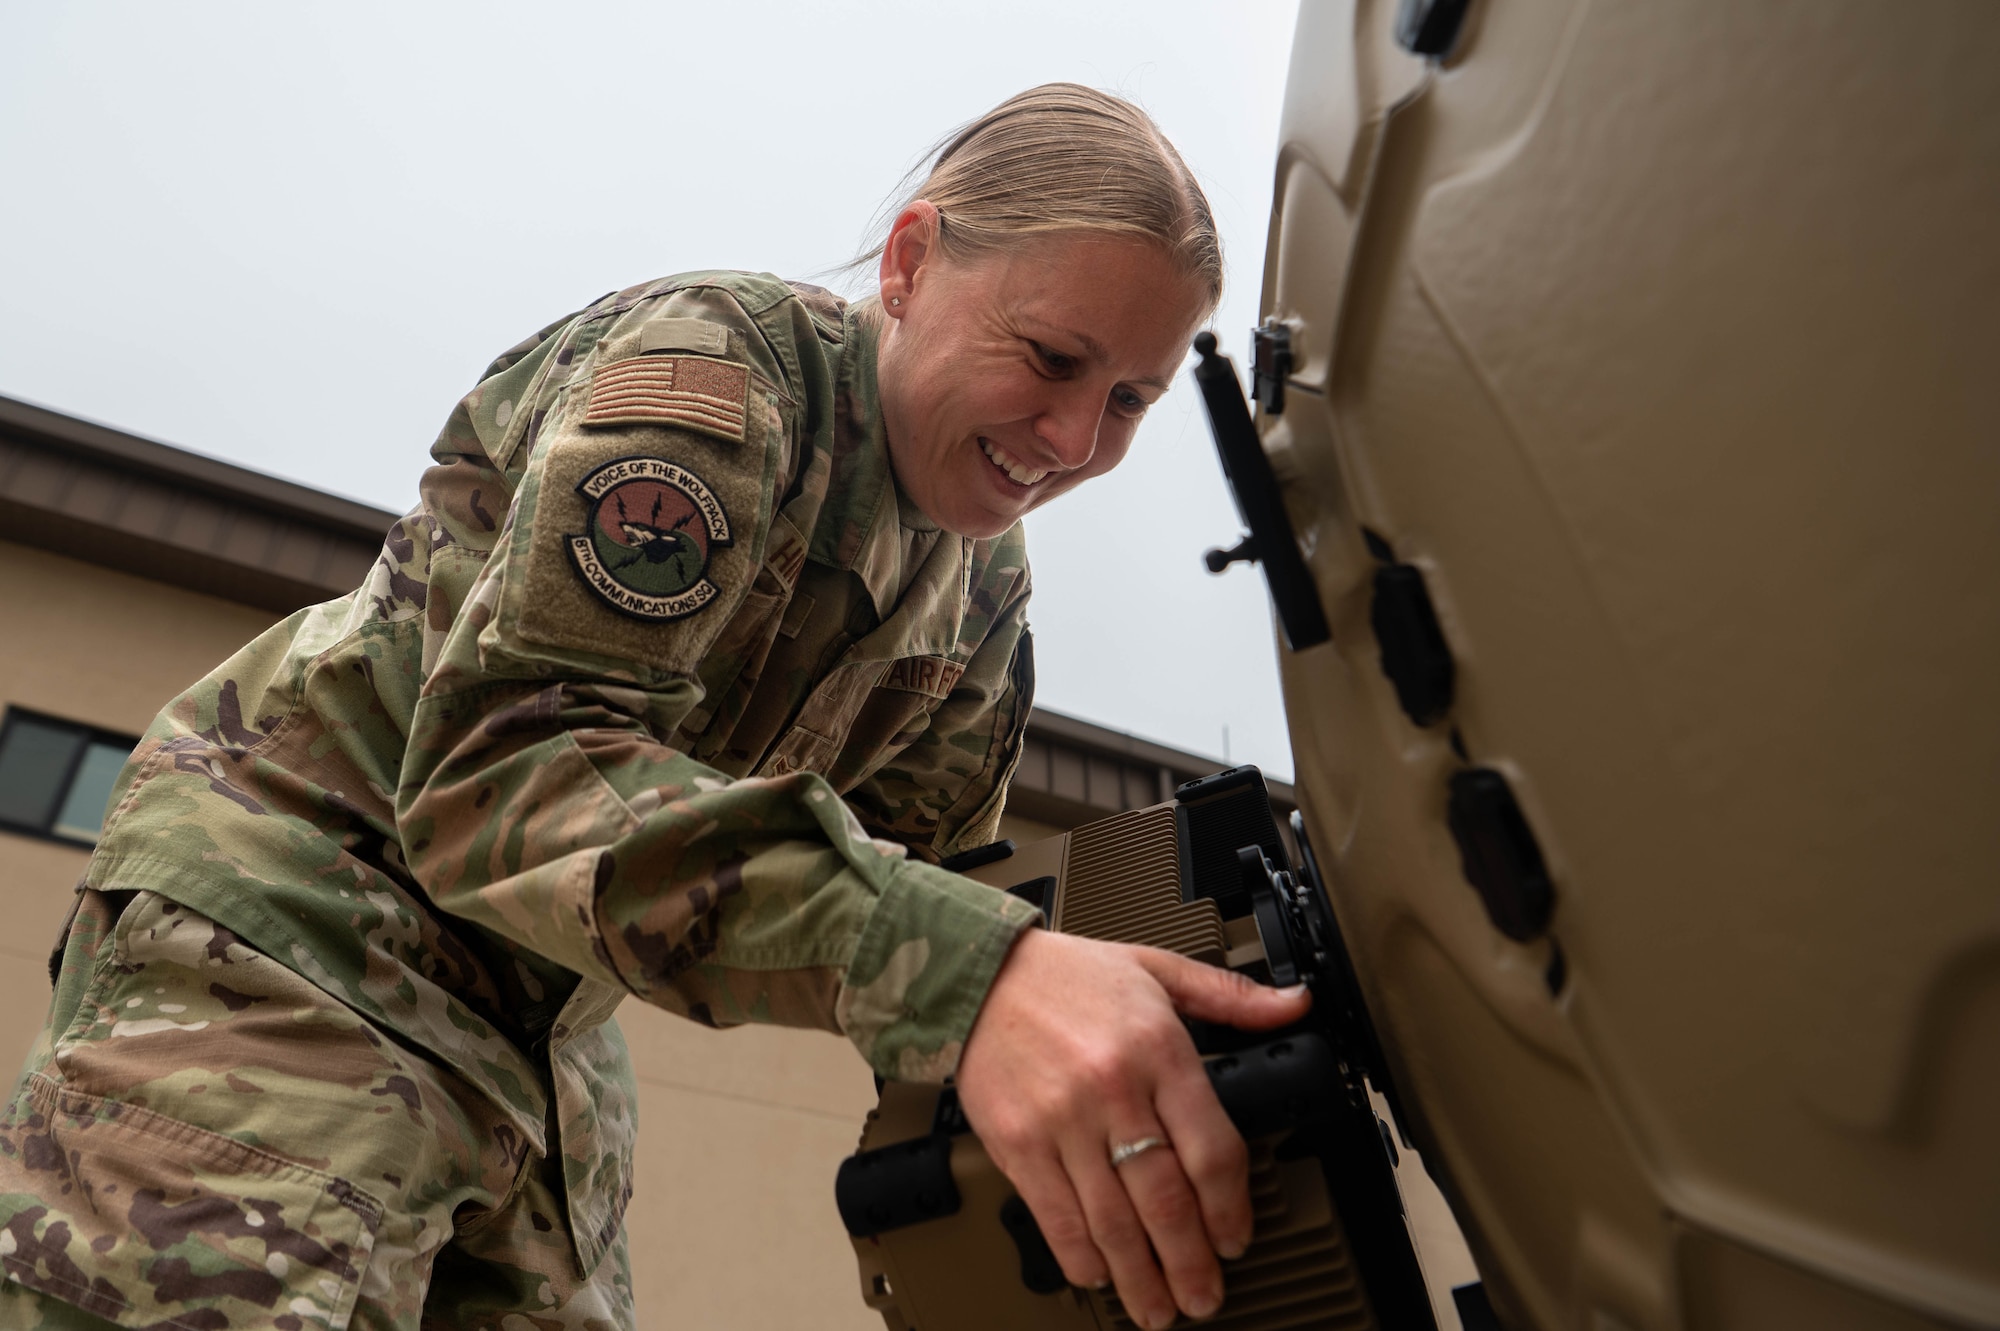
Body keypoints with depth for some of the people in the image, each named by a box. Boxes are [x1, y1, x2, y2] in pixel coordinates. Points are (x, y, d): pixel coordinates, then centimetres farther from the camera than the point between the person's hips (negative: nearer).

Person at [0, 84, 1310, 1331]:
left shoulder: (986, 596, 4)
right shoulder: (724, 361, -20)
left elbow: (897, 872, 3)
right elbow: (496, 760, -32)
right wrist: (959, 967, -45)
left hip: (541, 1039, 7)